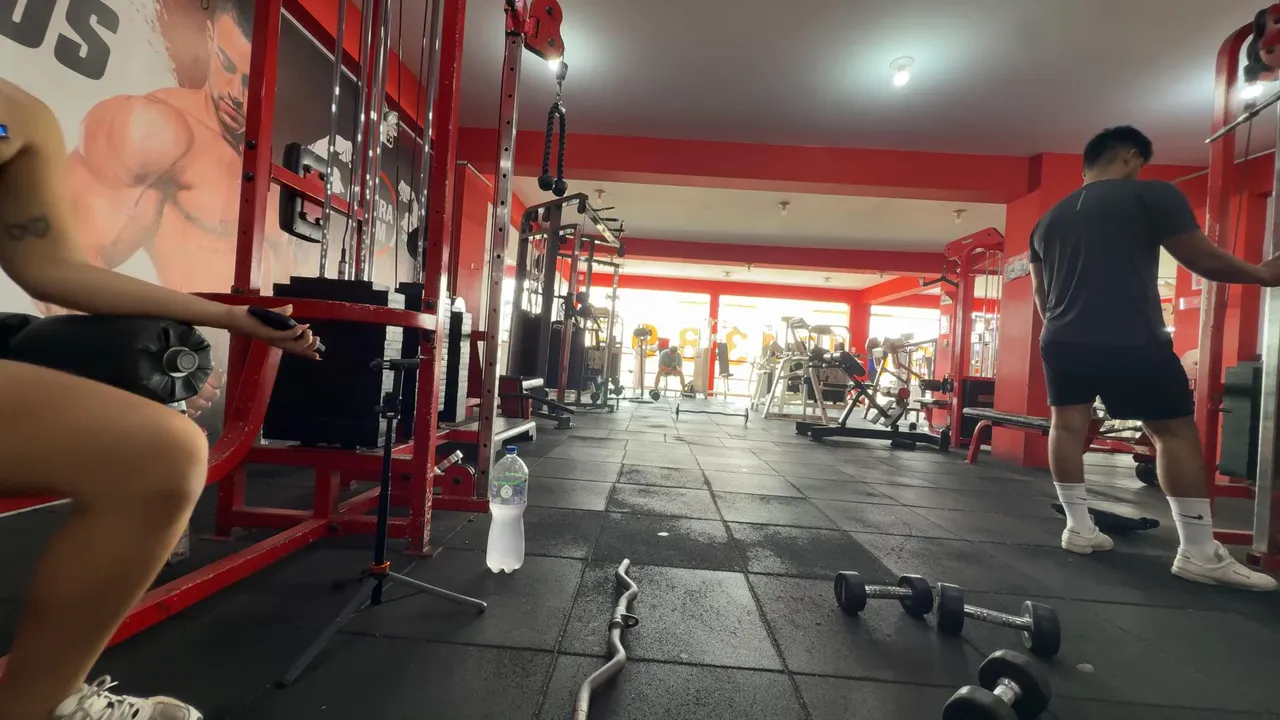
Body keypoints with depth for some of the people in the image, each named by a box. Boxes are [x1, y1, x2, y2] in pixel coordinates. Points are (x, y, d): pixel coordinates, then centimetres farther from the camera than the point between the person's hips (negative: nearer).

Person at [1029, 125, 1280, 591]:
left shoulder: (1049, 219, 17)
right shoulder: (1152, 195, 1)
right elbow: (1204, 260, 5)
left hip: (1062, 340, 5)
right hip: (1130, 340, -5)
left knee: (1067, 426, 9)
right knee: (1174, 431, 3)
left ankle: (1079, 528, 14)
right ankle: (1199, 553, 6)